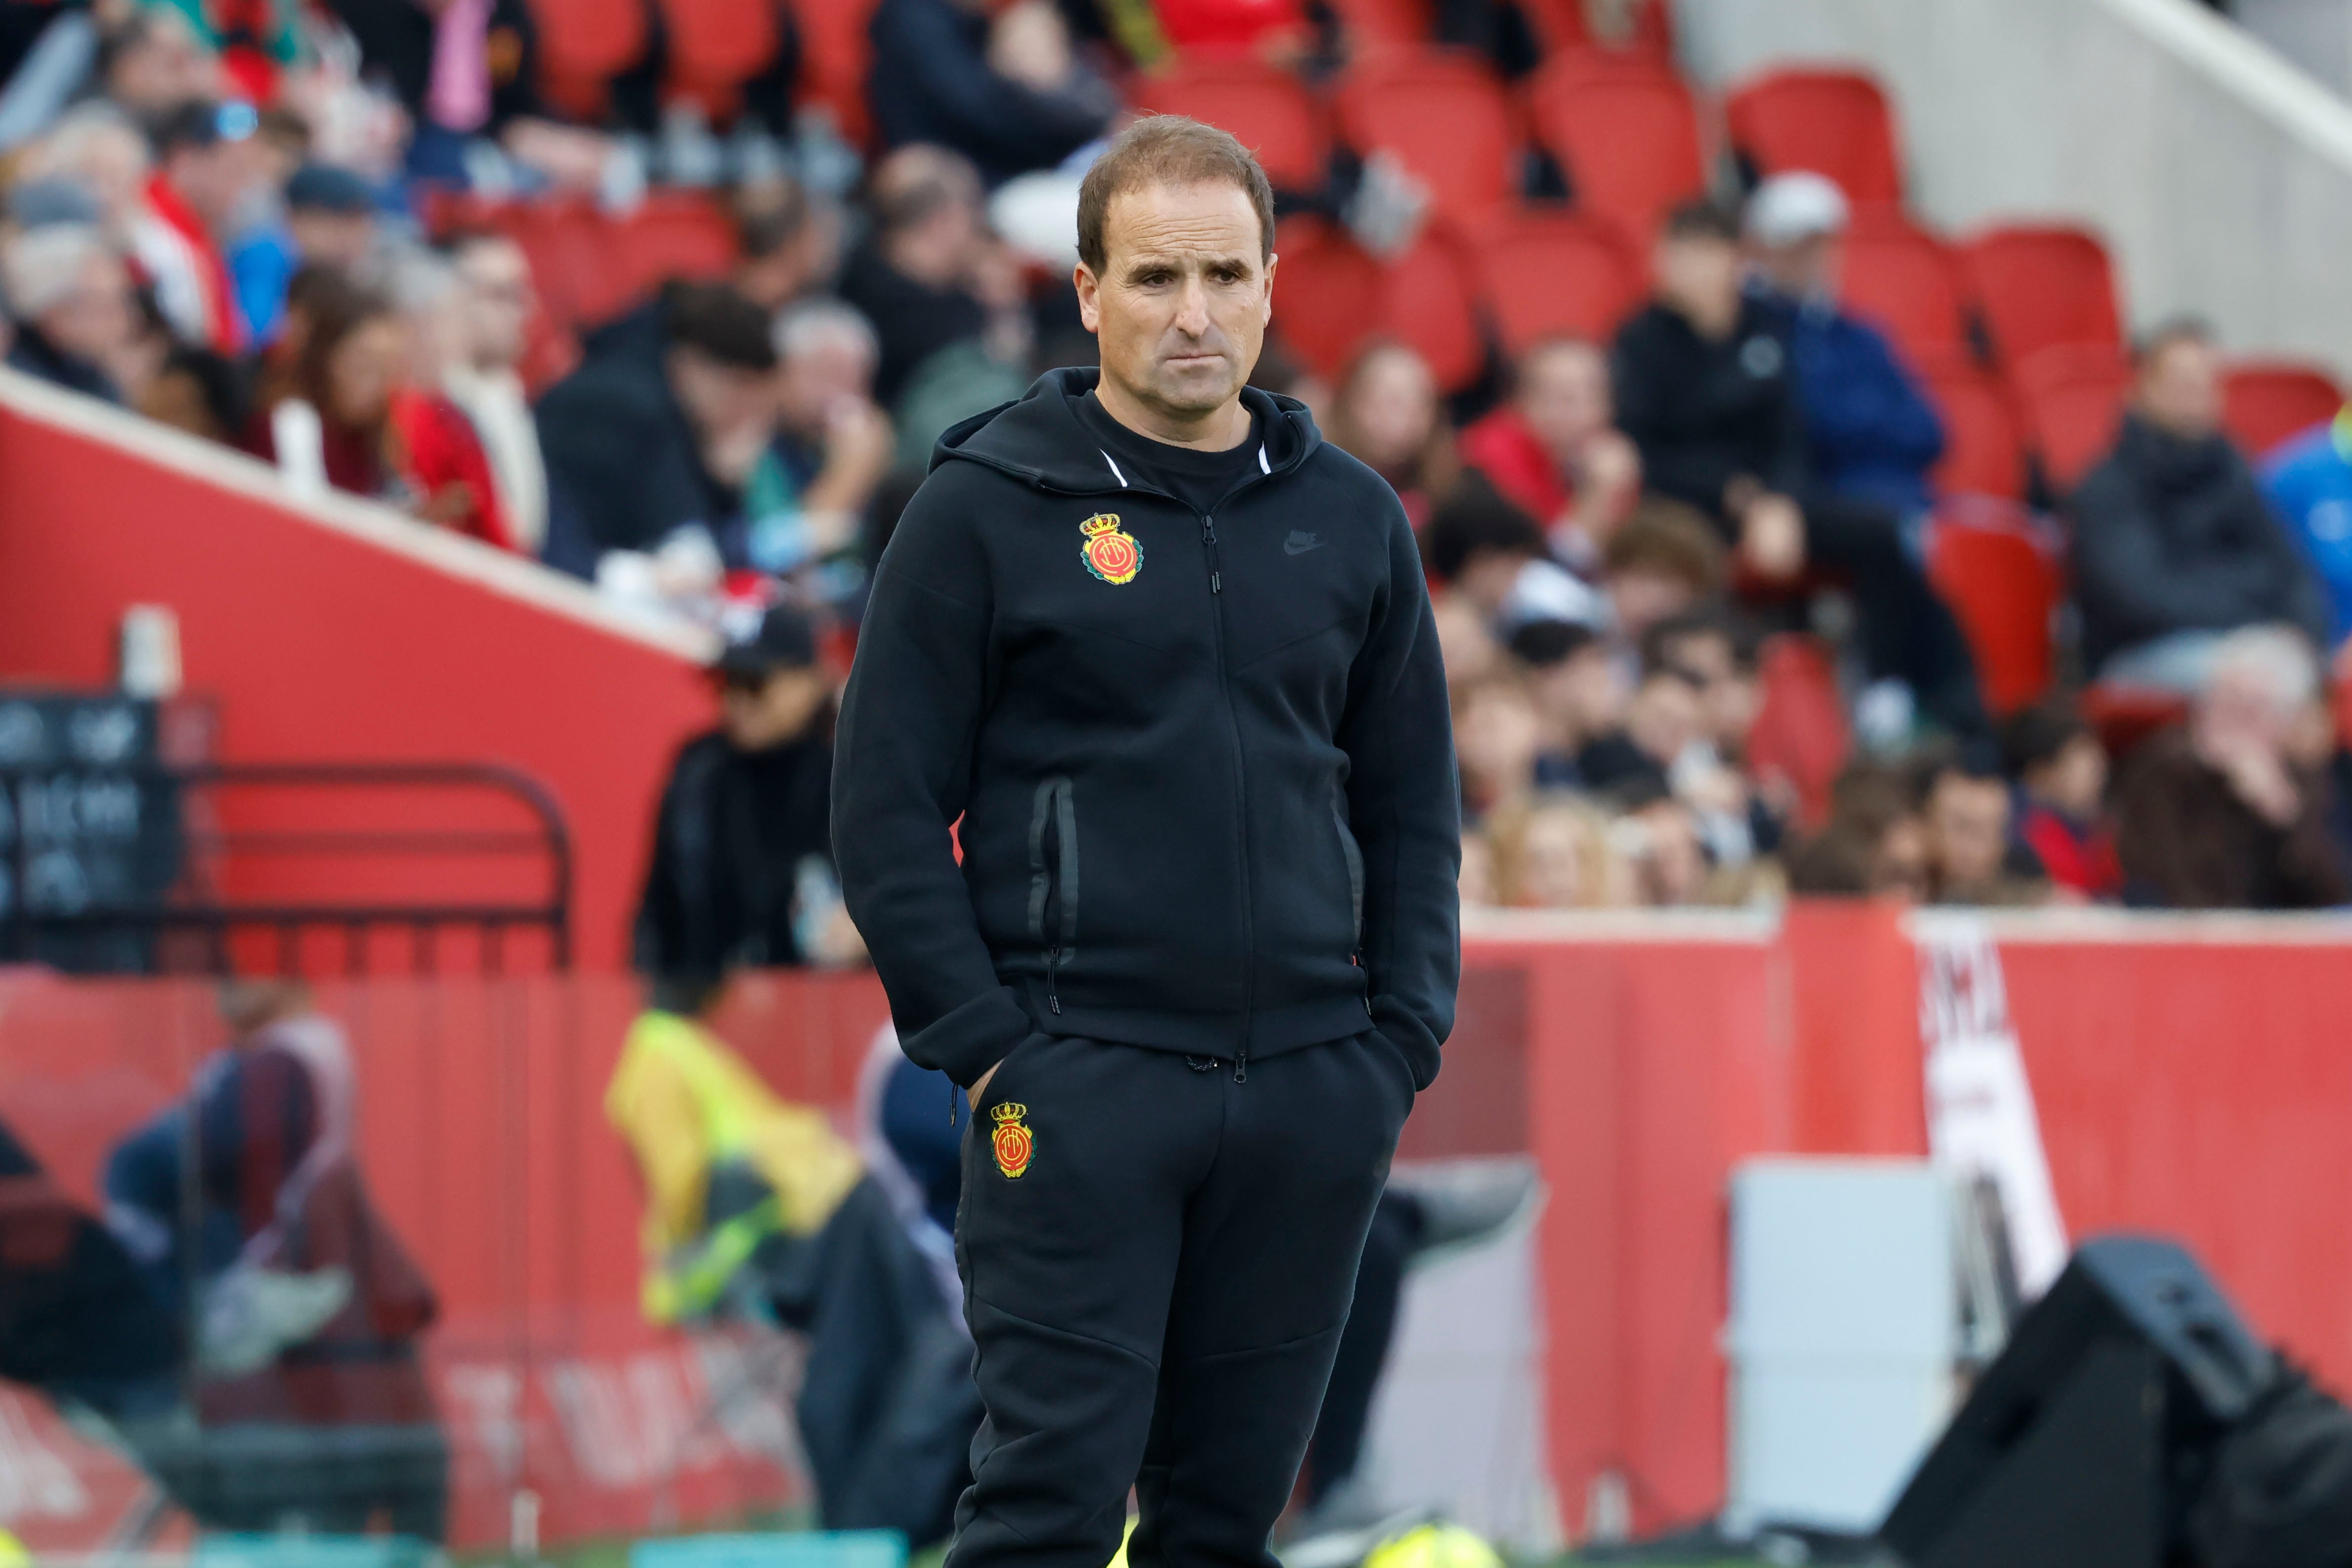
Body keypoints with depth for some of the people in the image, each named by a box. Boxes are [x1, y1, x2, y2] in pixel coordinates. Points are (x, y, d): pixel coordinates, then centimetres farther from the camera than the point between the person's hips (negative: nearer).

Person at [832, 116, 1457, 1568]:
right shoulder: (987, 509, -1)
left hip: (1312, 1098, 4)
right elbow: (889, 809, -2)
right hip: (1078, 1088, -4)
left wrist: (1404, 1041, 5)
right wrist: (983, 1048, -10)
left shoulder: (1351, 520, 11)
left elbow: (1413, 807, 17)